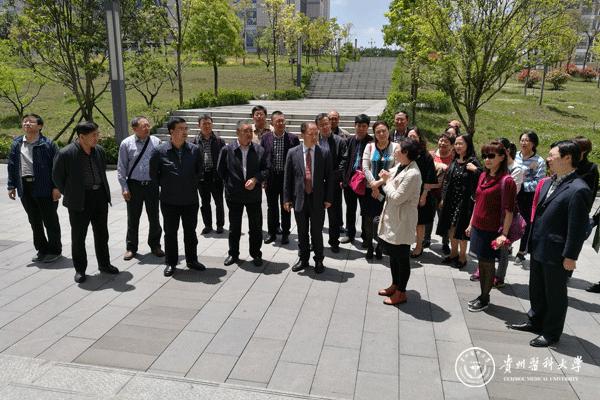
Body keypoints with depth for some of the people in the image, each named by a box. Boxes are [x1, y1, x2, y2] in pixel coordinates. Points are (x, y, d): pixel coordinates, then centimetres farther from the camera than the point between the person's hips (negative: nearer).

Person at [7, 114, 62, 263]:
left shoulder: (47, 144, -6)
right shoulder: (16, 144, 10)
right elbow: (12, 166, 13)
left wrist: (56, 187, -13)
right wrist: (11, 186, 8)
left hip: (45, 188, -5)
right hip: (25, 187, 6)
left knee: (50, 221, 4)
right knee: (34, 221, 14)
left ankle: (54, 250, 17)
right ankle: (42, 250, 26)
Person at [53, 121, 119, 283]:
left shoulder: (99, 150, 1)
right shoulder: (65, 154, -14)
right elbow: (57, 177, -3)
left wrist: (103, 190, 13)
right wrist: (70, 195, 1)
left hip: (100, 196, 5)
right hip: (79, 201, -5)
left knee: (102, 234, 15)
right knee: (78, 237, 7)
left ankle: (104, 264, 29)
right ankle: (80, 269, 20)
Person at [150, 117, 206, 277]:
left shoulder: (194, 150, -3)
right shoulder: (160, 151, -9)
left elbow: (199, 171, 12)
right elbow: (153, 173, 3)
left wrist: (194, 184, 9)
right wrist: (164, 186, 6)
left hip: (190, 200, 2)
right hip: (169, 201, -2)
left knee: (190, 232, 13)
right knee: (170, 232, 9)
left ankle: (192, 260, 28)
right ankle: (171, 263, 22)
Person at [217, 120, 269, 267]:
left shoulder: (259, 150, -3)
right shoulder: (227, 150, -5)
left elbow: (266, 169, 0)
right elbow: (220, 169, 4)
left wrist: (255, 179, -15)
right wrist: (230, 183, 4)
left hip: (254, 194, 0)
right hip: (234, 194, 0)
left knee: (256, 227, 8)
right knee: (234, 227, 12)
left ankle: (256, 254, 23)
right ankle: (233, 254, 27)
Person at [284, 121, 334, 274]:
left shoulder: (324, 154, -2)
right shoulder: (293, 153, 0)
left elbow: (329, 178, 0)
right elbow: (287, 177, 2)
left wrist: (328, 198, -4)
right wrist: (287, 198, 0)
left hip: (318, 199, -1)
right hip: (299, 198, 1)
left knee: (317, 232, 8)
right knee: (302, 232, 13)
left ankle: (319, 261, 24)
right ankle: (303, 259, 29)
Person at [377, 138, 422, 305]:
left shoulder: (412, 174, -23)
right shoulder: (399, 166, 6)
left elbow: (397, 197, -23)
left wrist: (386, 181, -12)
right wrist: (386, 178, -5)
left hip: (402, 221, -9)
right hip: (391, 218, 9)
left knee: (401, 257, 5)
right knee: (392, 253, 20)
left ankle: (401, 293, 19)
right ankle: (395, 285, 37)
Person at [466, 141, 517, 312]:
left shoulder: (506, 181, -15)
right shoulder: (483, 176, 8)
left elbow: (508, 211, -16)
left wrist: (504, 234, -18)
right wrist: (471, 223, 17)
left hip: (491, 230, -7)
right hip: (478, 227, 7)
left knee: (488, 264, 5)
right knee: (481, 261, 15)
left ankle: (484, 299, 19)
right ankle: (482, 295, 28)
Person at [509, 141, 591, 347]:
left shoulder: (578, 190, -19)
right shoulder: (548, 183, 6)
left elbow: (577, 228, -19)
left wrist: (570, 257, -17)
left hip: (556, 254, -8)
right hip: (538, 248, 8)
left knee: (555, 294, 10)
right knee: (536, 289, 22)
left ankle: (551, 333, 27)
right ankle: (536, 321, 41)